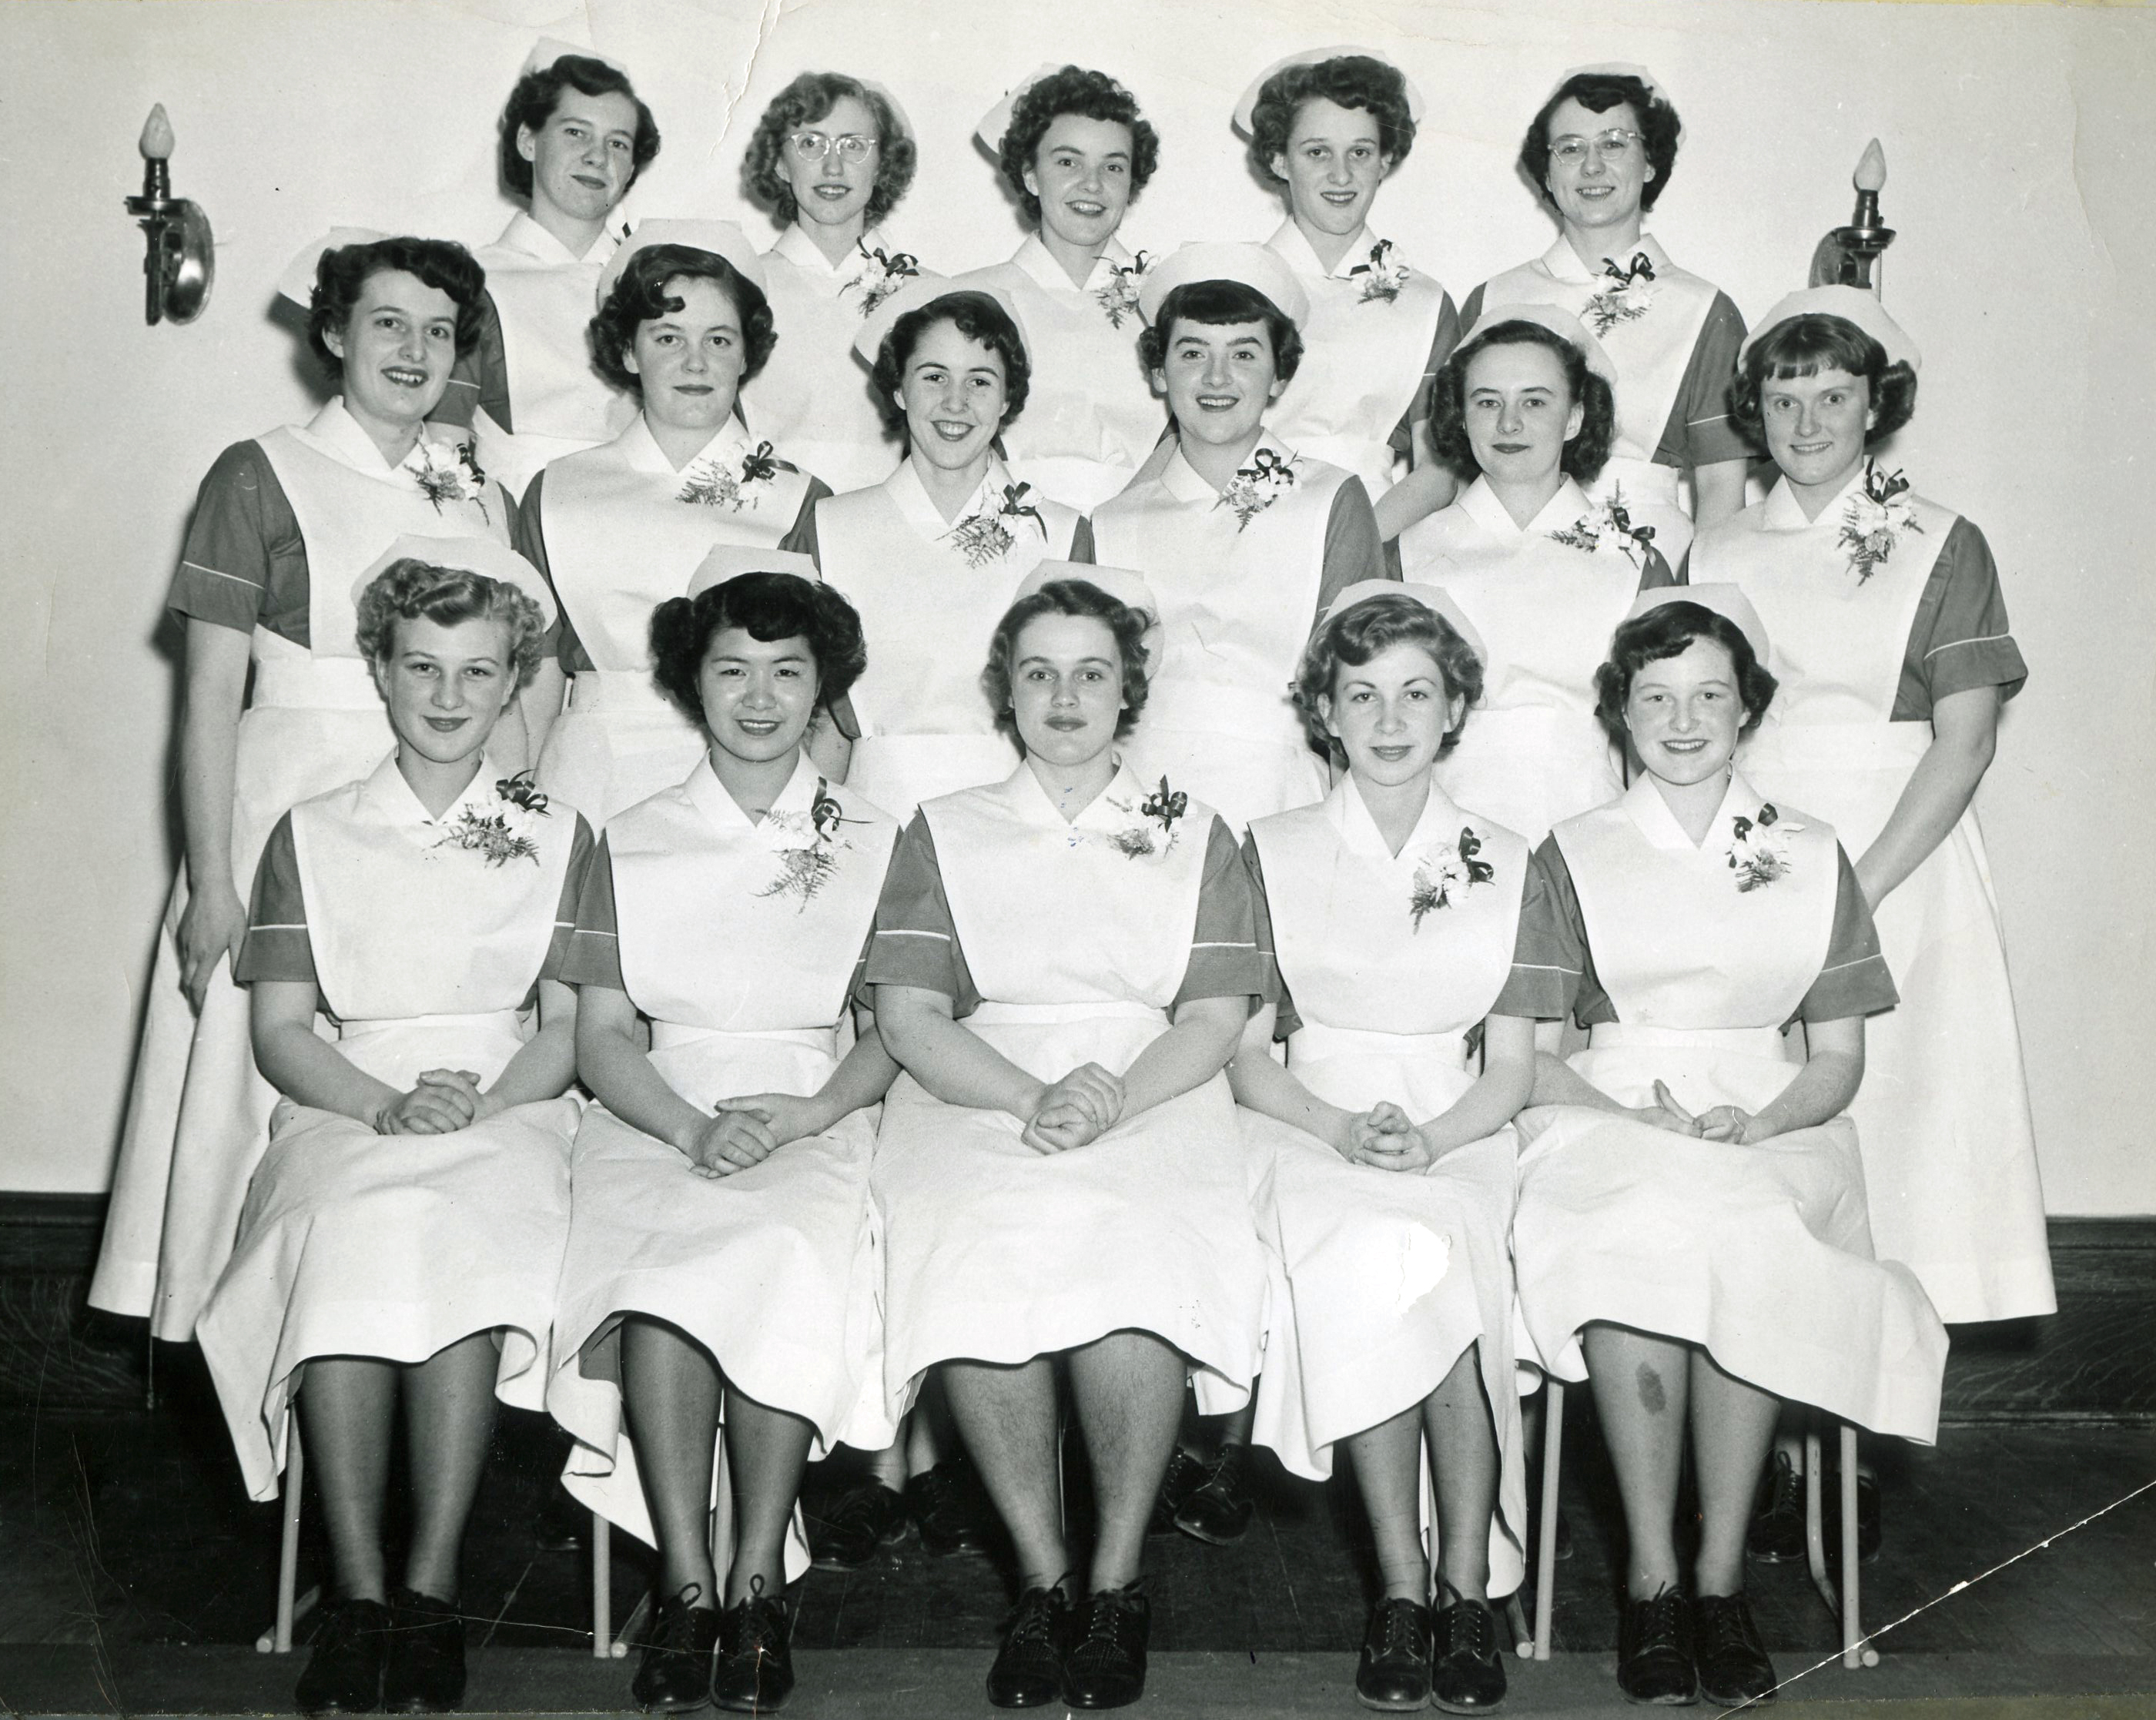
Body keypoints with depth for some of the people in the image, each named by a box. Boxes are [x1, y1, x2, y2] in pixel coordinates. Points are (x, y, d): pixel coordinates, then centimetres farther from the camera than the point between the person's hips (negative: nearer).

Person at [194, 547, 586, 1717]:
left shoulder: (558, 836, 14)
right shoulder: (311, 836, 15)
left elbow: (573, 1024, 7)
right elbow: (279, 1029, 7)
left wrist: (483, 1100, -12)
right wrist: (388, 1103, -11)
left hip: (508, 1110, 0)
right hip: (348, 1108, 1)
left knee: (469, 1236, -35)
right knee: (347, 1235, -34)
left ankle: (431, 1587, -31)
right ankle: (357, 1590, -31)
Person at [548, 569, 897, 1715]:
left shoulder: (874, 843, 12)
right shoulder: (633, 845, 13)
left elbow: (890, 1038, 7)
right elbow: (602, 1039, 6)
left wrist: (800, 1114, -13)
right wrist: (693, 1127, -13)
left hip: (817, 1118, -1)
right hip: (658, 1117, 1)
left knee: (782, 1262, -33)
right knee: (656, 1267, -31)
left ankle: (758, 1582, -23)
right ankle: (686, 1584, -24)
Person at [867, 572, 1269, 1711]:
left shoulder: (1193, 835, 19)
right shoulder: (944, 832, 18)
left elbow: (1218, 1019, 7)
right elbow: (908, 1018, 6)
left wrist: (1115, 1098, -13)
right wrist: (1030, 1100, -12)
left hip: (1154, 1098, 0)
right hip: (976, 1098, 0)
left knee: (1131, 1260, -33)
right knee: (979, 1259, -33)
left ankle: (1116, 1578, -16)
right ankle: (1042, 1581, -16)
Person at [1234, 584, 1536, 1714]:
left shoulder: (1505, 866, 12)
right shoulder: (1271, 854, 9)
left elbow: (1511, 1069, 8)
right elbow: (1245, 1055, 3)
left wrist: (1430, 1137, -13)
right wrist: (1339, 1125, -15)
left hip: (1456, 1139, 1)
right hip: (1308, 1133, -1)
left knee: (1435, 1266, -31)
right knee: (1376, 1257, -33)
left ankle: (1466, 1589, -21)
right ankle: (1407, 1585, -23)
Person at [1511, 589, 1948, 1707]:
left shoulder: (1811, 857, 15)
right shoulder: (1573, 855, 11)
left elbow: (1838, 1057, 12)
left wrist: (1754, 1122, -9)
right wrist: (1641, 1118, -14)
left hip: (1774, 1128, 1)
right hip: (1604, 1117, -1)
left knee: (1742, 1242, -34)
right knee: (1641, 1232, -35)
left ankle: (1720, 1575, -23)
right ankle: (1651, 1577, -25)